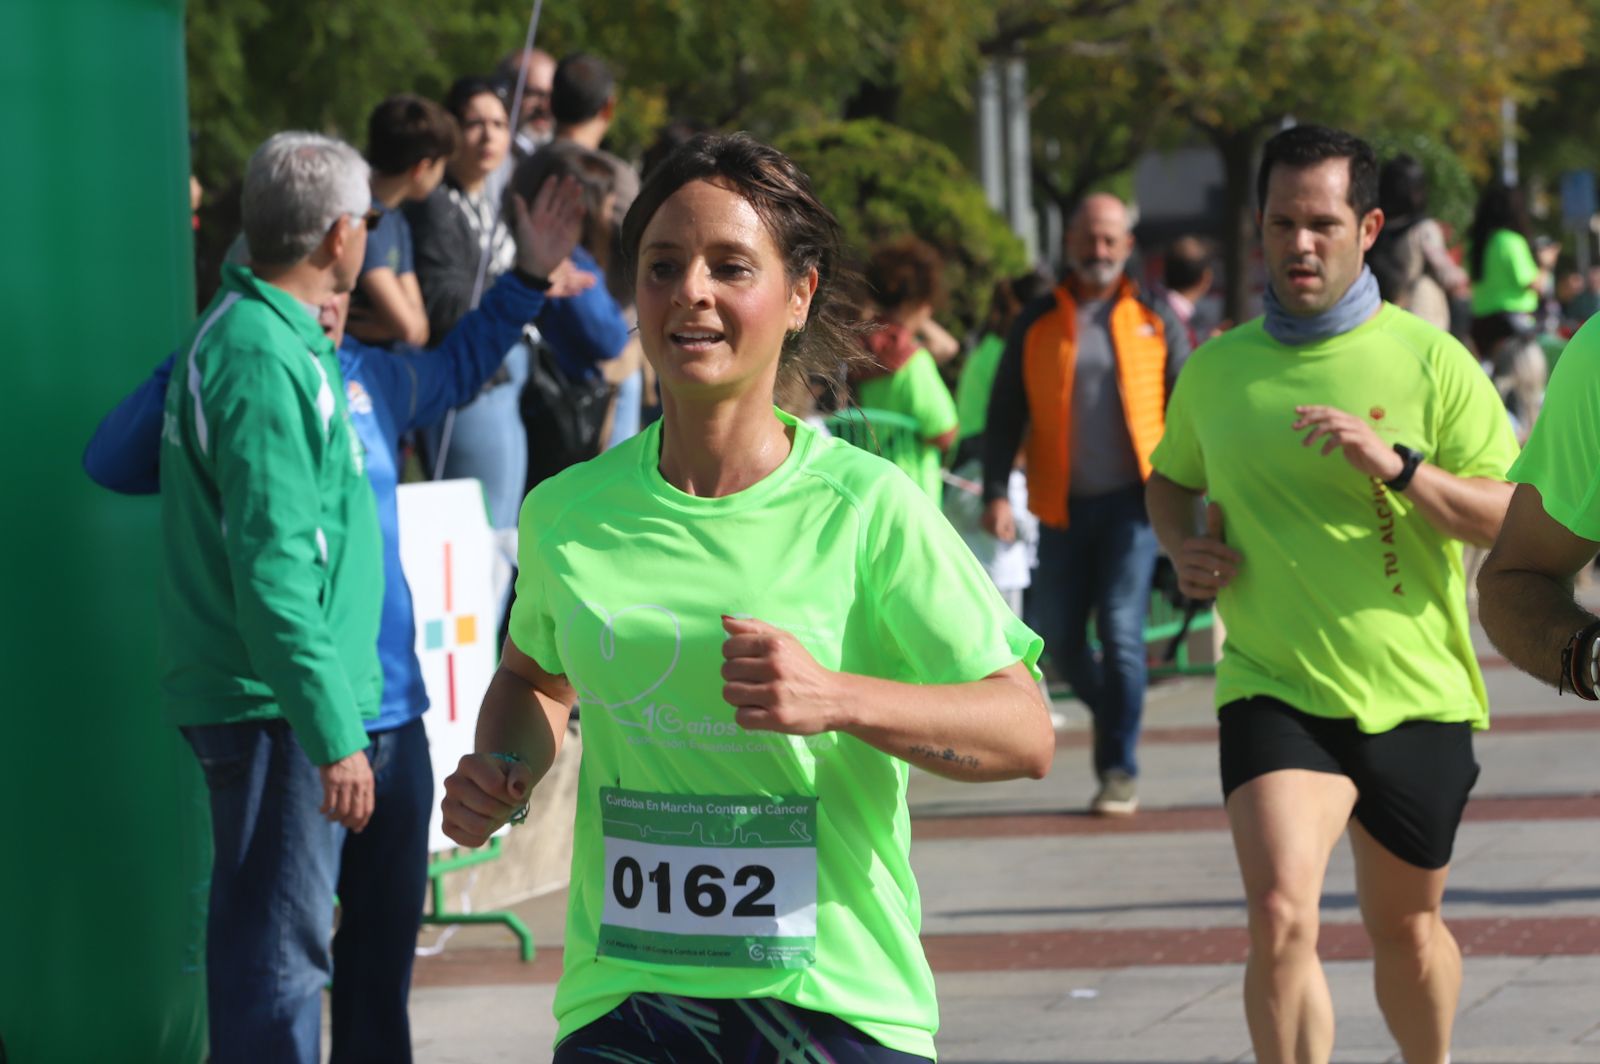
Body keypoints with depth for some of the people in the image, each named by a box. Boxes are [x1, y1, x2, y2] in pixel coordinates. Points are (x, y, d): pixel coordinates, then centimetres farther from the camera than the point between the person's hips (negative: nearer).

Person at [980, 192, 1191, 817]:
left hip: (1131, 501, -2)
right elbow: (1005, 415, 6)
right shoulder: (1038, 324, 8)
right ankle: (1113, 714, 32)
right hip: (1062, 506, 2)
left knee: (1120, 631, -10)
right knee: (1059, 636, 4)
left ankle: (1120, 770, -3)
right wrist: (996, 492, -5)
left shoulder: (1153, 319, 7)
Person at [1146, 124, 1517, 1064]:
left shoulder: (1431, 362, -4)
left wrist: (1399, 466, -23)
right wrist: (1186, 546, 2)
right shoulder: (1216, 369, 4)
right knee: (1281, 916, -21)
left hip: (1416, 698, 0)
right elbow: (1171, 479, 24)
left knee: (1407, 932, 16)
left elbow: (1514, 520, -8)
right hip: (1274, 692, 0)